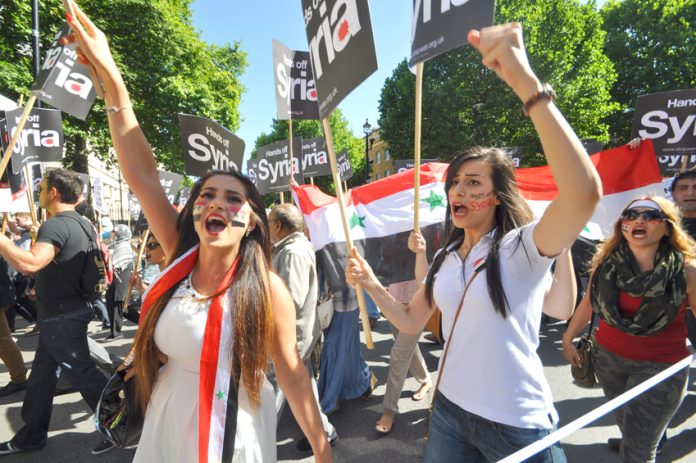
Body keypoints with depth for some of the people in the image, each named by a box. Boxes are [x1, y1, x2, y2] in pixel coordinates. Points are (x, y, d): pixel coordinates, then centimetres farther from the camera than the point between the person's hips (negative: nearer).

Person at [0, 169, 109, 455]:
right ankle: (31, 437, 37)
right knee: (42, 377, 21)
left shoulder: (56, 225, -22)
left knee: (83, 375, 3)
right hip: (70, 310, 10)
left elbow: (29, 264, -38)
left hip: (61, 317, -10)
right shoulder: (82, 223, 9)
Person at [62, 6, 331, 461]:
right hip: (166, 425, 4)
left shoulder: (267, 288, -23)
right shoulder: (181, 255, -12)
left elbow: (293, 373, -15)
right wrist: (110, 78, -22)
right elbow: (142, 174, -17)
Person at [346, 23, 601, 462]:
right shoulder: (446, 258, 4)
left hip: (516, 424, -5)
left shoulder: (523, 246, -17)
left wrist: (527, 84, -41)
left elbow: (585, 193, -37)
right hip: (449, 409, 6)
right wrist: (372, 285, -9)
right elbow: (412, 322, 8)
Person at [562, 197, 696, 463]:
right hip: (607, 355, 4)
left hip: (659, 365, -3)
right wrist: (568, 338, 11)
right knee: (624, 421, 27)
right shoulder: (605, 261, -8)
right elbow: (589, 301, 4)